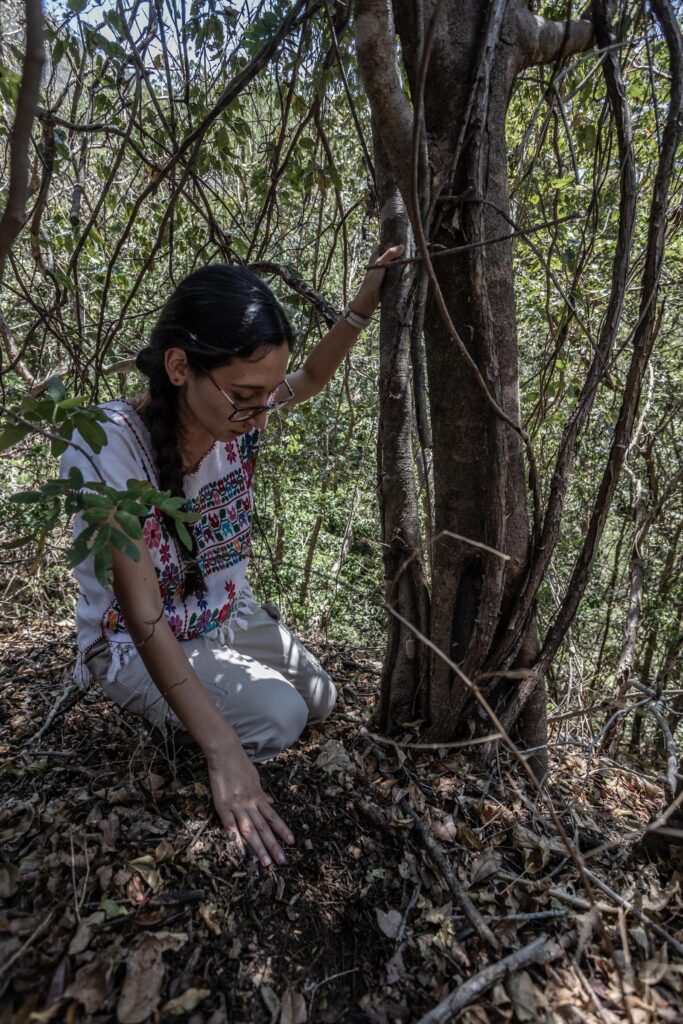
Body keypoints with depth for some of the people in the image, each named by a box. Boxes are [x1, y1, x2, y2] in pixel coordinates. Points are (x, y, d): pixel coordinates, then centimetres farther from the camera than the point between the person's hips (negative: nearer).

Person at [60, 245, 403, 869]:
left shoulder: (239, 410, -16)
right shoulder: (108, 447, -33)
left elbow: (312, 379, 6)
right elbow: (144, 618, -34)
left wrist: (364, 305, -7)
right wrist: (225, 754, -39)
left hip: (228, 615, 6)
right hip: (139, 645, -5)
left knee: (322, 702, 2)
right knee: (276, 717, -25)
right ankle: (154, 711, 6)